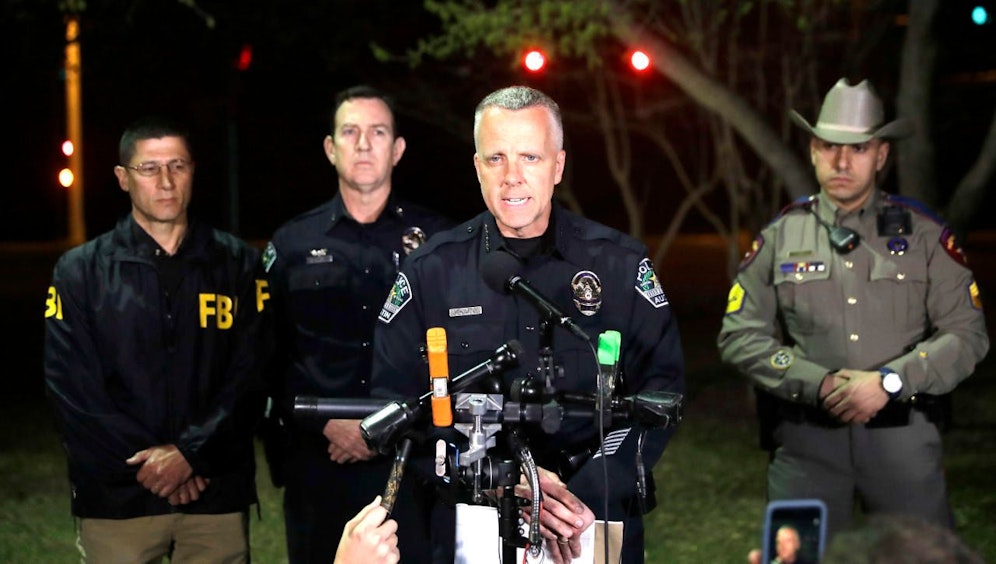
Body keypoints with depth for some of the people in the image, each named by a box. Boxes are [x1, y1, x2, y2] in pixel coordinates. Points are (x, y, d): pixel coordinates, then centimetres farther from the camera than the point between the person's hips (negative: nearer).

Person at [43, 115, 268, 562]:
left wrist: (190, 453, -12)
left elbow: (250, 375, 0)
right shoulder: (81, 271, 5)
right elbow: (70, 389, -2)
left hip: (217, 492, 1)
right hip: (116, 499, -1)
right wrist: (151, 463, -10)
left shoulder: (237, 264, 7)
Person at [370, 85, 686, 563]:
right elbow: (398, 401, -5)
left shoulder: (621, 264, 0)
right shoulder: (431, 271, 0)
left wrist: (587, 494, -18)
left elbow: (660, 385, -4)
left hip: (601, 523, 0)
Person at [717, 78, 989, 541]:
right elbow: (739, 336, 3)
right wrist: (818, 384, -10)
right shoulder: (780, 237, 7)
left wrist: (890, 382, -13)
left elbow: (967, 334, 0)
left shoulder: (923, 233, 4)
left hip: (902, 434, 0)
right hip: (805, 435, 1)